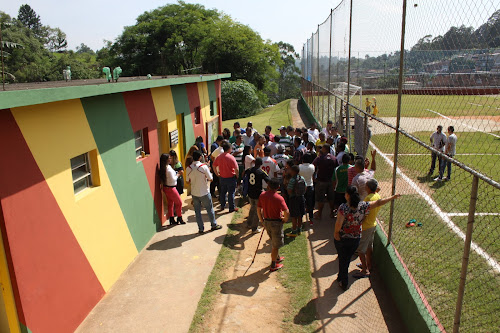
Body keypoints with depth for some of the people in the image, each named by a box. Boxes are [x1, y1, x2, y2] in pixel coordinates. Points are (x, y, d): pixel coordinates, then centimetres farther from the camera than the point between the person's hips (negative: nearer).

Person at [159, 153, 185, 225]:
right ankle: (179, 219, 15)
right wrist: (177, 175, -6)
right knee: (179, 202, 6)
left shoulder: (163, 168, 3)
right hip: (170, 188, -8)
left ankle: (171, 219, 23)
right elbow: (173, 180, -21)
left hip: (165, 187, 9)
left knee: (170, 203, 16)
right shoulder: (169, 169, -24)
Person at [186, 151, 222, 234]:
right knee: (209, 209, 14)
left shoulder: (188, 168, -6)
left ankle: (201, 229, 19)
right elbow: (210, 179, -12)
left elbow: (188, 181, 5)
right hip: (204, 193, -3)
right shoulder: (204, 166, -16)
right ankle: (214, 225, 27)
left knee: (197, 211, 12)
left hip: (194, 193, 3)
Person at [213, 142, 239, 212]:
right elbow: (236, 169, -20)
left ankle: (222, 206, 31)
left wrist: (217, 174, 15)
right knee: (231, 193, 6)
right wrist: (237, 176, -5)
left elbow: (214, 166, 7)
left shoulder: (219, 157, -2)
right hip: (231, 178, -5)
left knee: (222, 192, 18)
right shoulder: (231, 157, -18)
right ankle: (232, 208, 15)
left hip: (222, 178, 5)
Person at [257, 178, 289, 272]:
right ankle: (273, 265, 17)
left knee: (274, 242, 27)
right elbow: (287, 212, -24)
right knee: (276, 245, 8)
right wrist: (285, 220, -4)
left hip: (266, 221, 6)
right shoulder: (279, 198, -19)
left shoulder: (262, 196, -4)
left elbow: (258, 209, 2)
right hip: (276, 223, -6)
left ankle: (277, 258, 44)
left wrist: (262, 220, 13)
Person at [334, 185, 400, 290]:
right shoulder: (363, 206, -12)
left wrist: (336, 232, -12)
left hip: (341, 238, -3)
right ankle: (341, 278, 42)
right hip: (355, 238, 3)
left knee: (343, 260, 16)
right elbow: (378, 203, -2)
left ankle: (344, 283, 28)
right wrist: (393, 197, 11)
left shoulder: (343, 207, -25)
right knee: (347, 259, 23)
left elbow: (338, 223, -32)